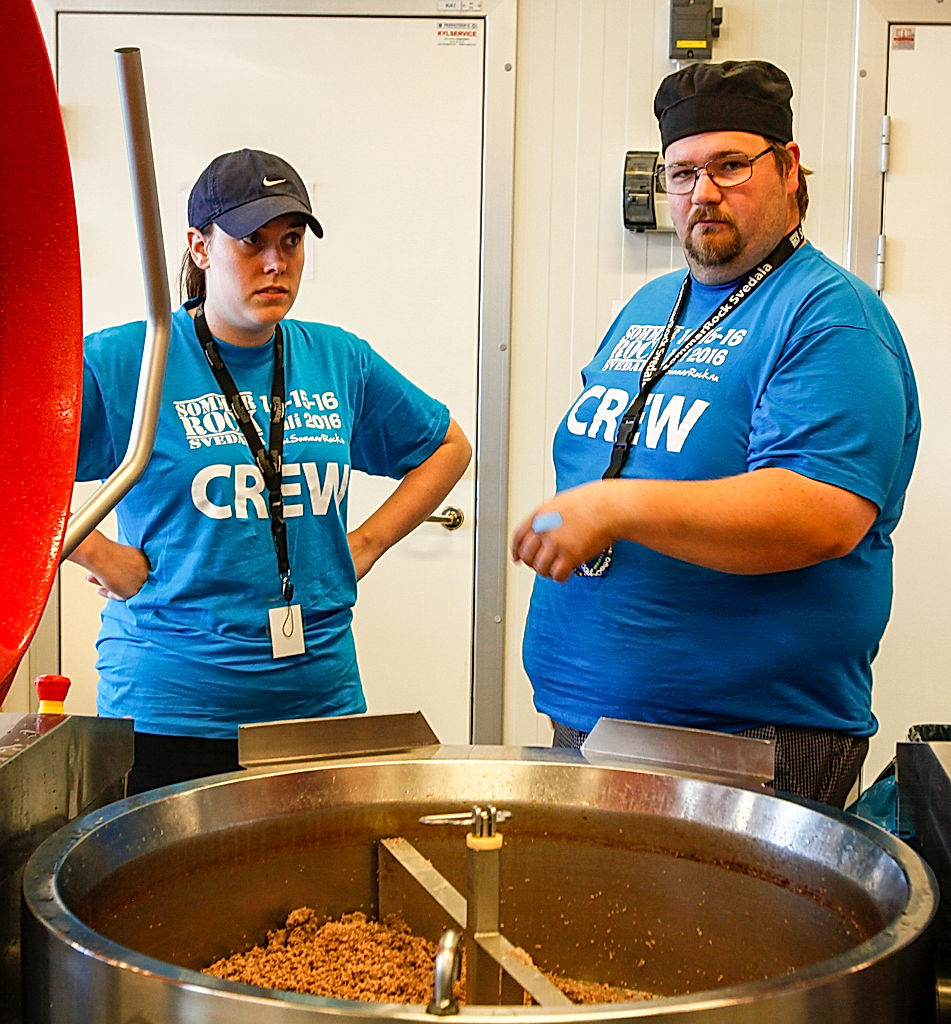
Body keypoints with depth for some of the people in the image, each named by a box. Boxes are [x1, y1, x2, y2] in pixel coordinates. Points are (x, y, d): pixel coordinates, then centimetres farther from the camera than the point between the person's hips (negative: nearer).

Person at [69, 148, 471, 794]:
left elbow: (448, 446, 20)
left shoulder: (339, 361, 7)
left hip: (322, 699, 4)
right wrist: (97, 553, -12)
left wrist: (368, 541, 9)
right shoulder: (124, 361, -6)